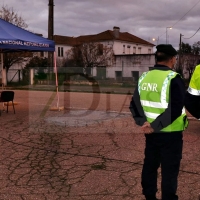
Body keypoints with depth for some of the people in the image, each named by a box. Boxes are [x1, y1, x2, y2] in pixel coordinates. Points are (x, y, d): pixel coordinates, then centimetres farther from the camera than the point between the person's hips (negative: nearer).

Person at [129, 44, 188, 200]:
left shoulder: (144, 77, 3)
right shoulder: (173, 79, -16)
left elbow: (134, 104, 3)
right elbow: (175, 110, -25)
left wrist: (143, 122, -5)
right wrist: (155, 126, -19)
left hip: (151, 133, 6)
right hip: (170, 134, -6)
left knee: (150, 165, 19)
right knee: (169, 170, 8)